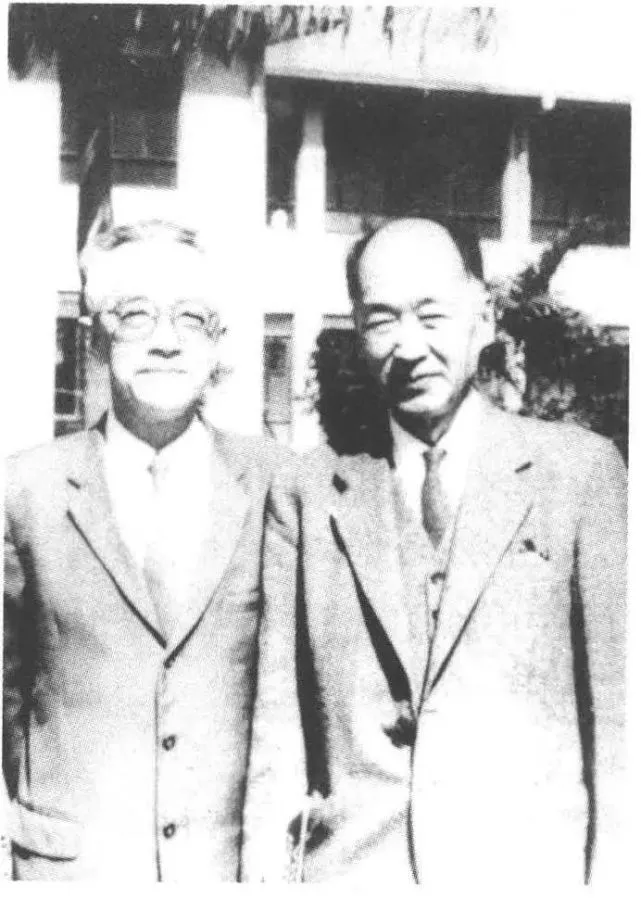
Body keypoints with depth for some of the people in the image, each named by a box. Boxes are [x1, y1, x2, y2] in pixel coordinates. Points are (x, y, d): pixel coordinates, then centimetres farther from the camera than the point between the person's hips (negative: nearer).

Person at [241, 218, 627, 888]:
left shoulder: (579, 469, 1)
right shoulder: (305, 492, 6)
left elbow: (616, 702, 0)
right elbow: (278, 719, 4)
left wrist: (613, 877, -6)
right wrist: (265, 877, -2)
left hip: (531, 866, -1)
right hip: (348, 870, 2)